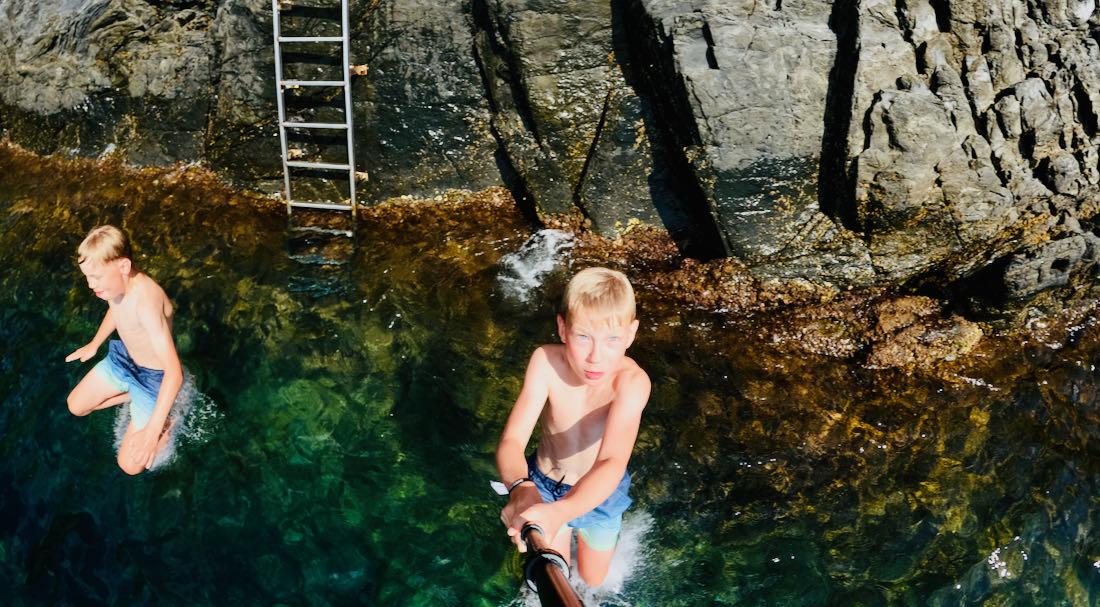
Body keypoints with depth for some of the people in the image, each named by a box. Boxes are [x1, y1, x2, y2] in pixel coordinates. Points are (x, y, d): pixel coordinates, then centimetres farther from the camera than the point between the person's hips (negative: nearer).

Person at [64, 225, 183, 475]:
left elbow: (175, 372, -42)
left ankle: (170, 424, 15)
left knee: (130, 465, -6)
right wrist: (94, 344, 29)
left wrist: (153, 431, -42)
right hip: (123, 357, 8)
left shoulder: (146, 301, -40)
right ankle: (135, 396, 27)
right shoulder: (116, 280, -15)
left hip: (155, 376, -8)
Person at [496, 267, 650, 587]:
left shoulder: (632, 381, -38)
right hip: (543, 485, 1)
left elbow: (612, 463, -49)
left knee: (593, 580, 25)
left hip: (598, 490, 0)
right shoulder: (546, 362, -31)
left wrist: (560, 512, -68)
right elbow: (511, 440, -35)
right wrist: (520, 489, -58)